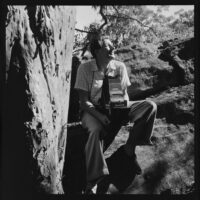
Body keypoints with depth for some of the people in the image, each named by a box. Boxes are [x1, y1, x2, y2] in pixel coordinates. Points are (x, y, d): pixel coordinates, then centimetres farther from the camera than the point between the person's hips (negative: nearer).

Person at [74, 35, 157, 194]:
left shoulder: (120, 66, -1)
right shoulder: (85, 68, -10)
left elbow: (124, 94, 4)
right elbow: (84, 101, -11)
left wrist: (125, 111, -18)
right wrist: (99, 115, -28)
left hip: (116, 107, 4)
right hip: (93, 110, -4)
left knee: (150, 106, -18)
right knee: (97, 130, -40)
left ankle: (130, 148, -6)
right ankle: (93, 180, -28)